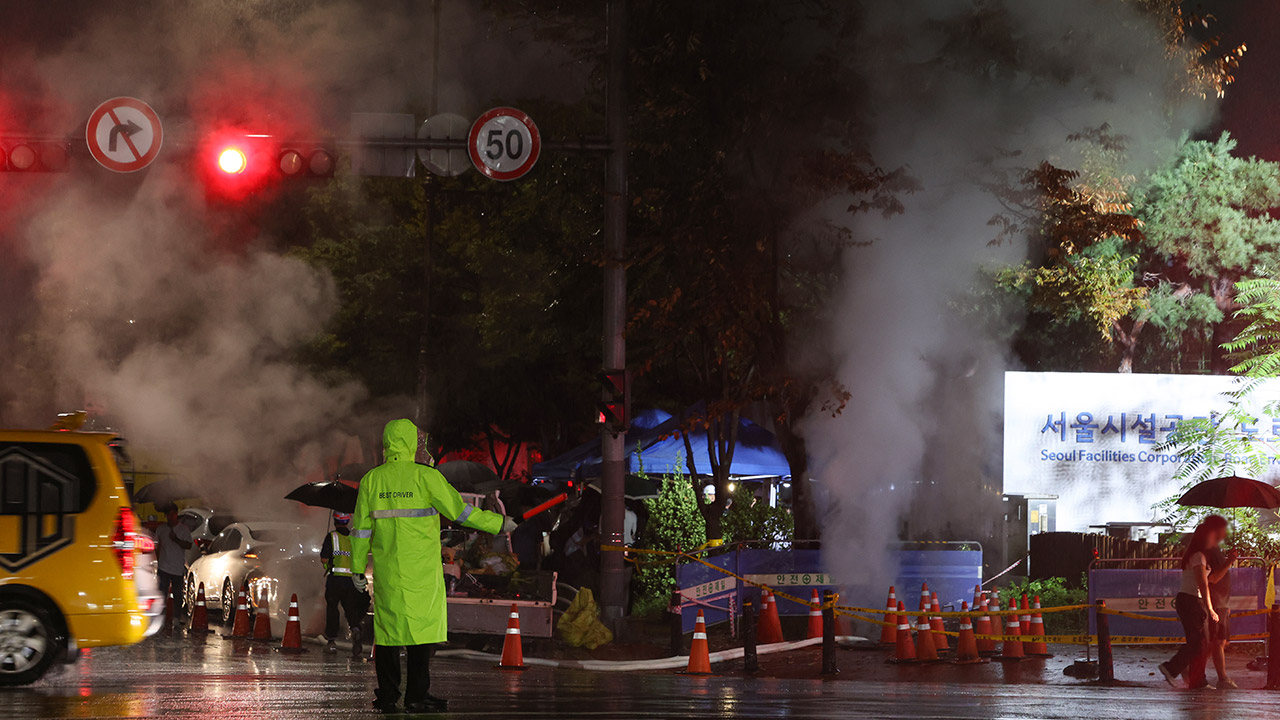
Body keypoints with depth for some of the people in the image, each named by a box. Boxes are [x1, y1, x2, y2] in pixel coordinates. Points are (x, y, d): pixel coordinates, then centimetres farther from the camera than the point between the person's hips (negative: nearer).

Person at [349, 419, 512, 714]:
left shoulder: (372, 479, 4)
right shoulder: (426, 477, -8)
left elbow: (361, 527, 6)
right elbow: (460, 511, -6)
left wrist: (358, 568, 13)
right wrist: (498, 523, 4)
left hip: (387, 568, 4)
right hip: (421, 568, -4)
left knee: (388, 625, 8)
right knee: (422, 624, 0)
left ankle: (387, 696, 9)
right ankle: (416, 696, -3)